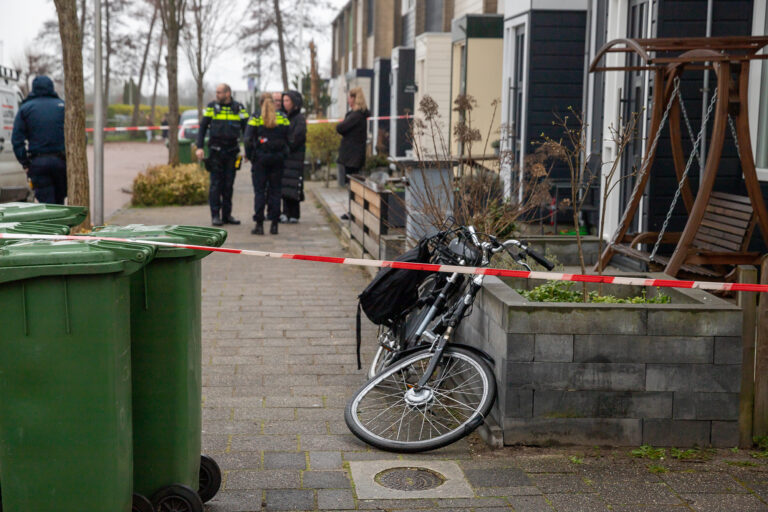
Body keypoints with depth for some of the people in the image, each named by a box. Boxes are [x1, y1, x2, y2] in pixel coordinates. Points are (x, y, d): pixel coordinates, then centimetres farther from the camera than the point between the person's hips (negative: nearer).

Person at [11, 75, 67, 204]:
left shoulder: (25, 108, 7)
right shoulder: (63, 106, 7)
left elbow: (17, 139, 0)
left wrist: (25, 163, 2)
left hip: (37, 162, -1)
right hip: (61, 160, 1)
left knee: (46, 202, 0)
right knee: (59, 200, 13)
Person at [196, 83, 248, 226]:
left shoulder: (239, 108, 4)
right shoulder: (212, 107, 2)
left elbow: (246, 128, 6)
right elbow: (202, 127, 5)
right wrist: (200, 147, -5)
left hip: (232, 151, 1)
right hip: (216, 151, -1)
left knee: (229, 185, 7)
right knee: (216, 184, -2)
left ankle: (227, 214, 14)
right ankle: (215, 215, 2)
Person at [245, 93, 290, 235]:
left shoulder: (255, 119, -4)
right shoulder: (283, 119, 4)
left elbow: (248, 139, -8)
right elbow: (289, 138, 5)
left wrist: (249, 155, 3)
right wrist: (284, 154, 13)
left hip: (260, 159, -2)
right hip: (278, 159, 2)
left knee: (259, 191, 2)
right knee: (275, 191, 8)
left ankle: (259, 225, -1)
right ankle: (274, 224, 7)